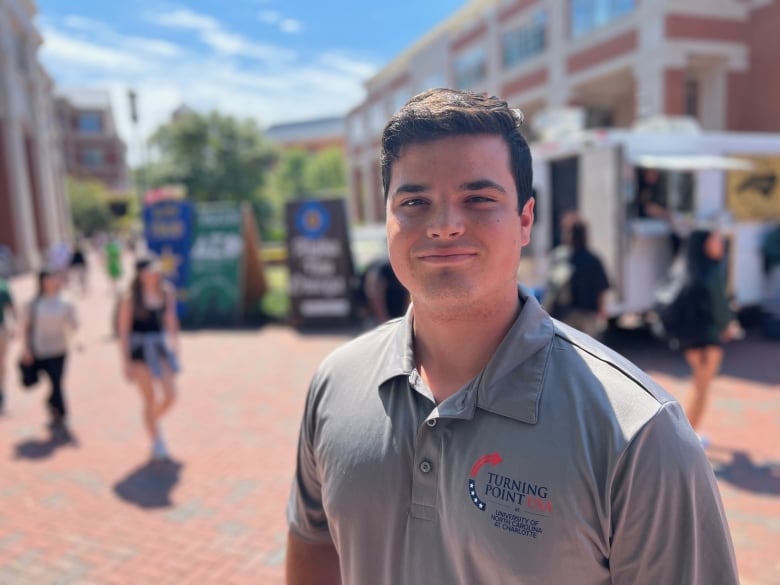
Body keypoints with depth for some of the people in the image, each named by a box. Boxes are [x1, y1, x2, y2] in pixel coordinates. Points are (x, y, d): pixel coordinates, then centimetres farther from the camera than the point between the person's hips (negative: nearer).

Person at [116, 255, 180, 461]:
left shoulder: (166, 292, 1)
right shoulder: (130, 299, -11)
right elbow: (122, 330, -8)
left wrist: (174, 343, 16)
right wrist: (125, 362, -9)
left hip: (160, 346, 4)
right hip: (139, 349, -4)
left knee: (171, 396, 0)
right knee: (150, 399, 1)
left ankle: (154, 420, 32)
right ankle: (156, 442, 18)